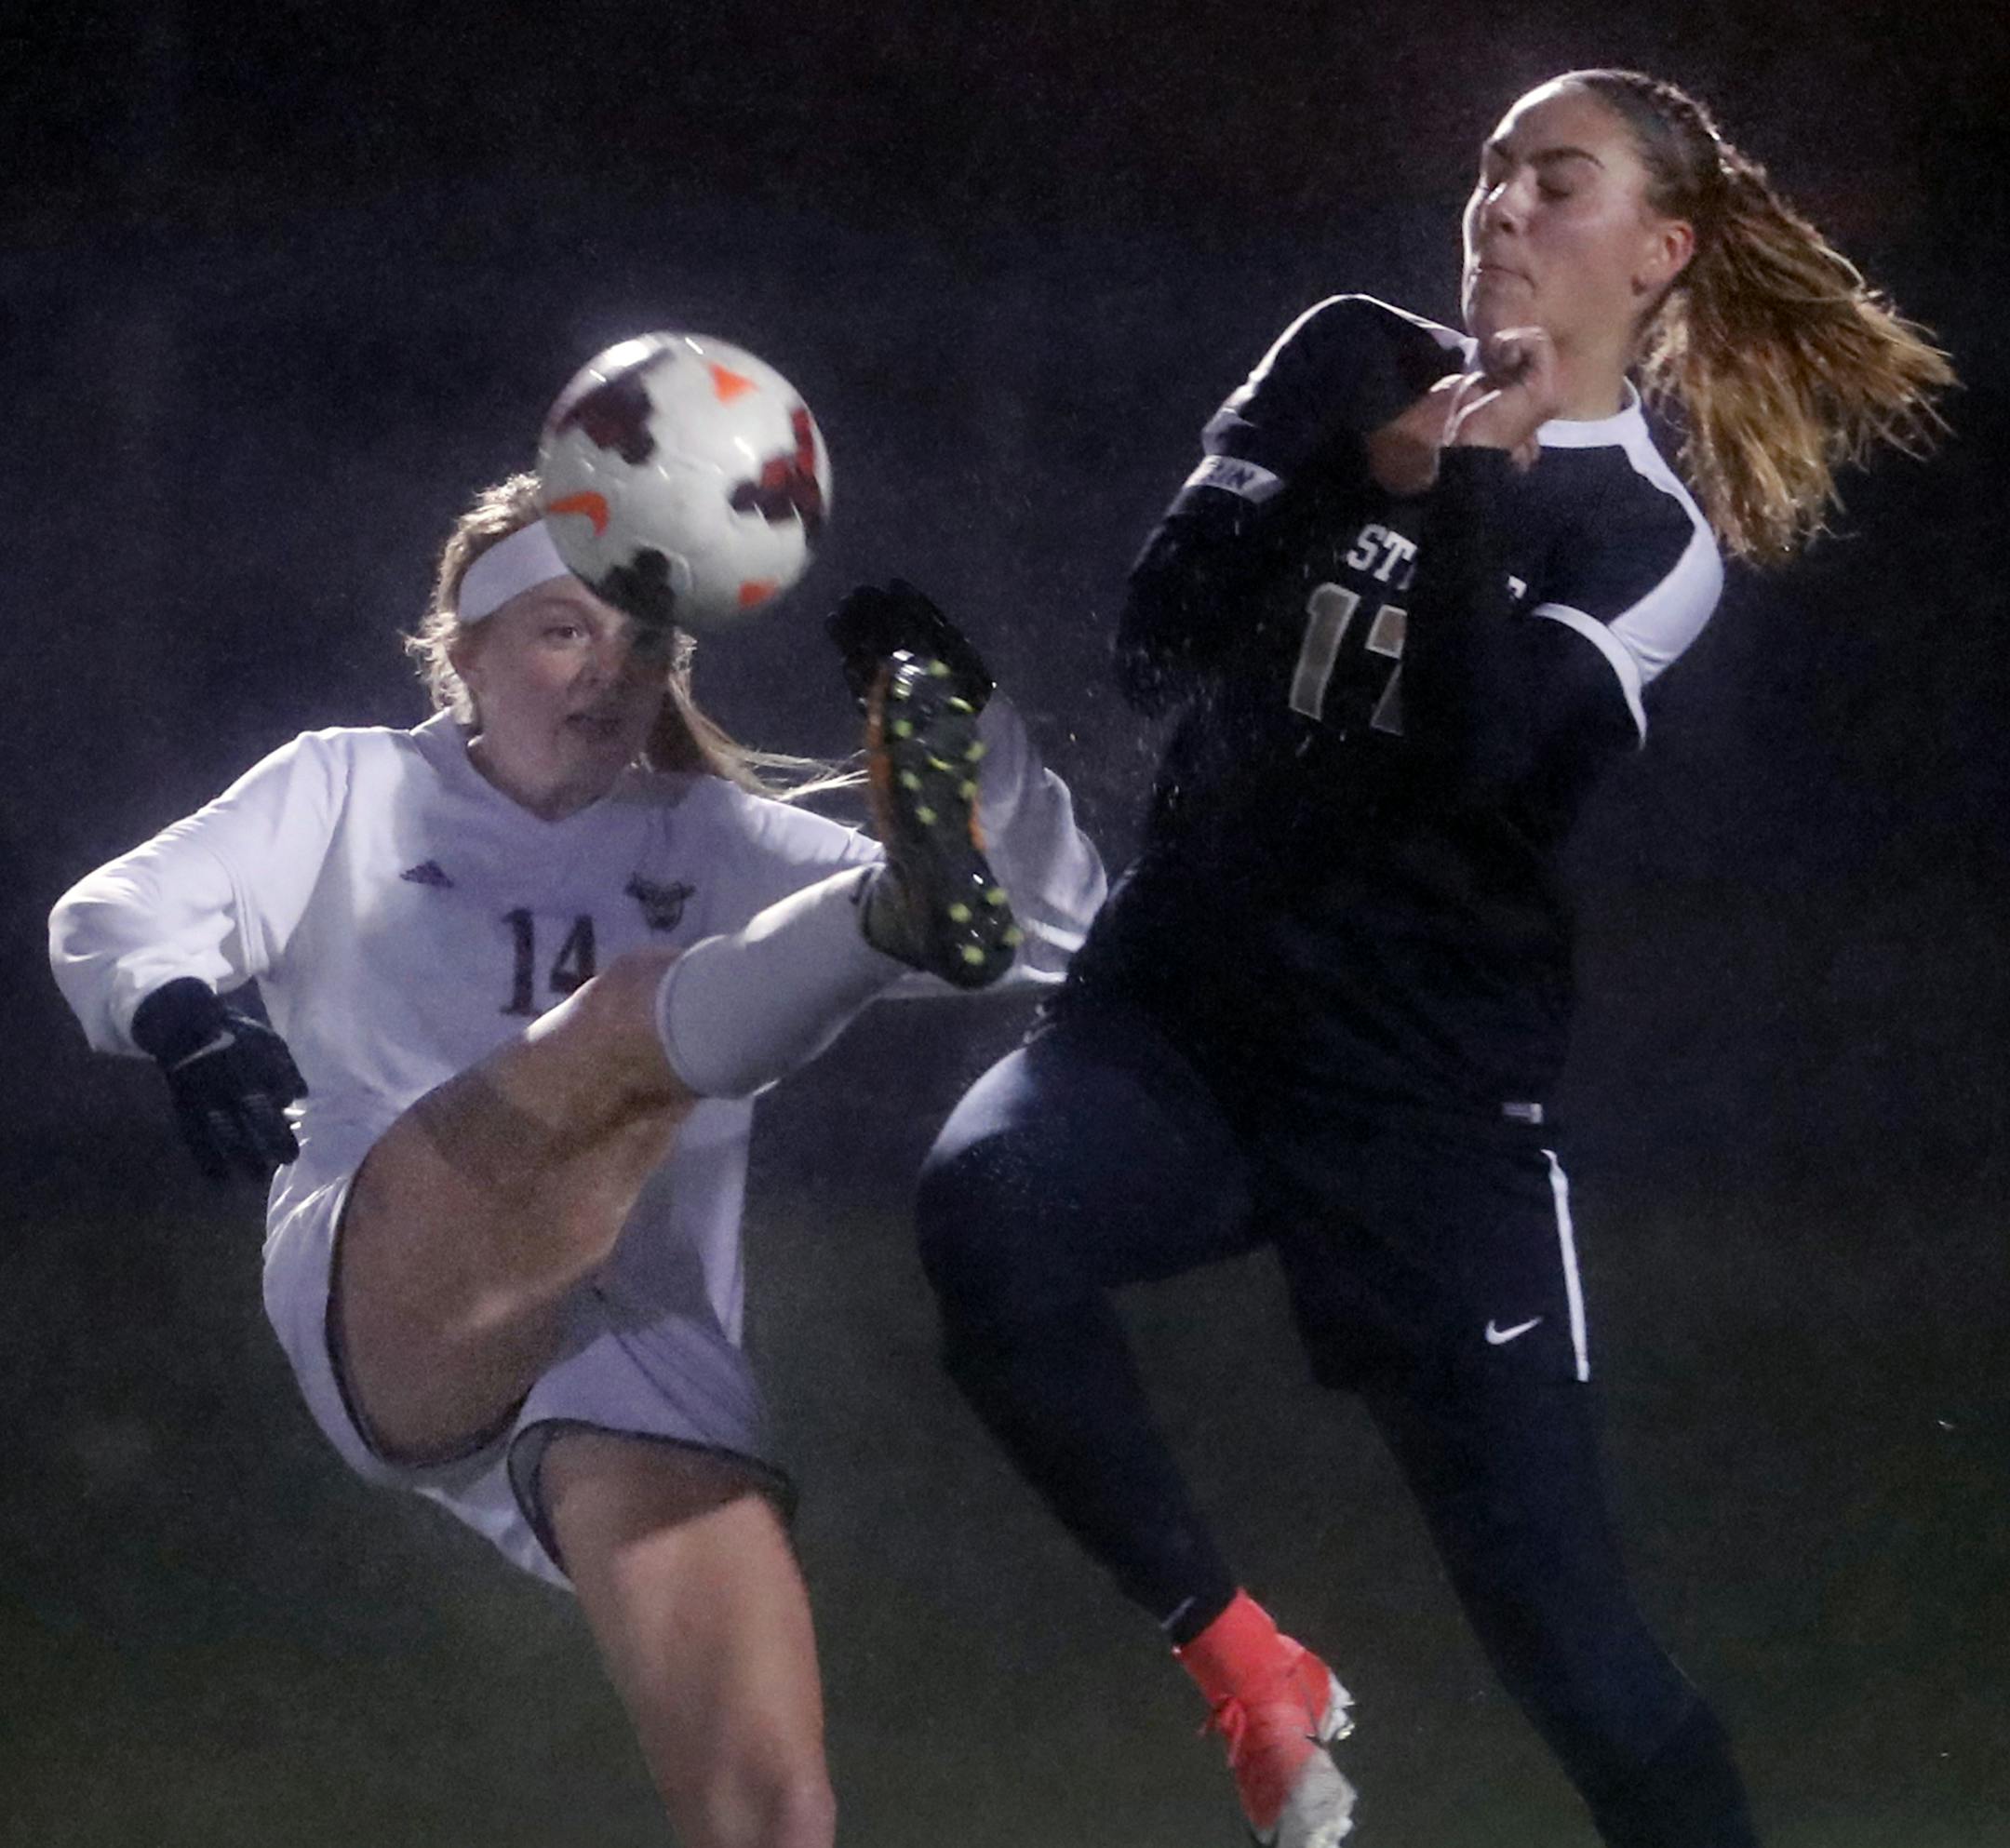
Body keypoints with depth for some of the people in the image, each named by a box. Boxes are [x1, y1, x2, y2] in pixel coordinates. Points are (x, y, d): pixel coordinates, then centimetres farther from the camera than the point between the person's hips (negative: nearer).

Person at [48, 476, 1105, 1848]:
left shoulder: (722, 846, 23)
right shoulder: (357, 793, 21)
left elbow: (1060, 930, 16)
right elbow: (113, 918, 9)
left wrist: (969, 723, -1)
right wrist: (181, 1018, -14)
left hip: (654, 1361, 3)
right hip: (385, 1306, -3)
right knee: (634, 1016, -31)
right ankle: (907, 910, -58)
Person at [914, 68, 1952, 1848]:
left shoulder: (1651, 539, 1)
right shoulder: (1357, 366, 7)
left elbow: (1493, 765, -17)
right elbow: (1160, 640, -3)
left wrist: (1462, 494, -17)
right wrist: (1361, 478, -15)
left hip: (1429, 1089, -2)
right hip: (1185, 1010, 2)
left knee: (1554, 1608, -5)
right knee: (985, 1207, -32)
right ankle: (1242, 1661, -13)